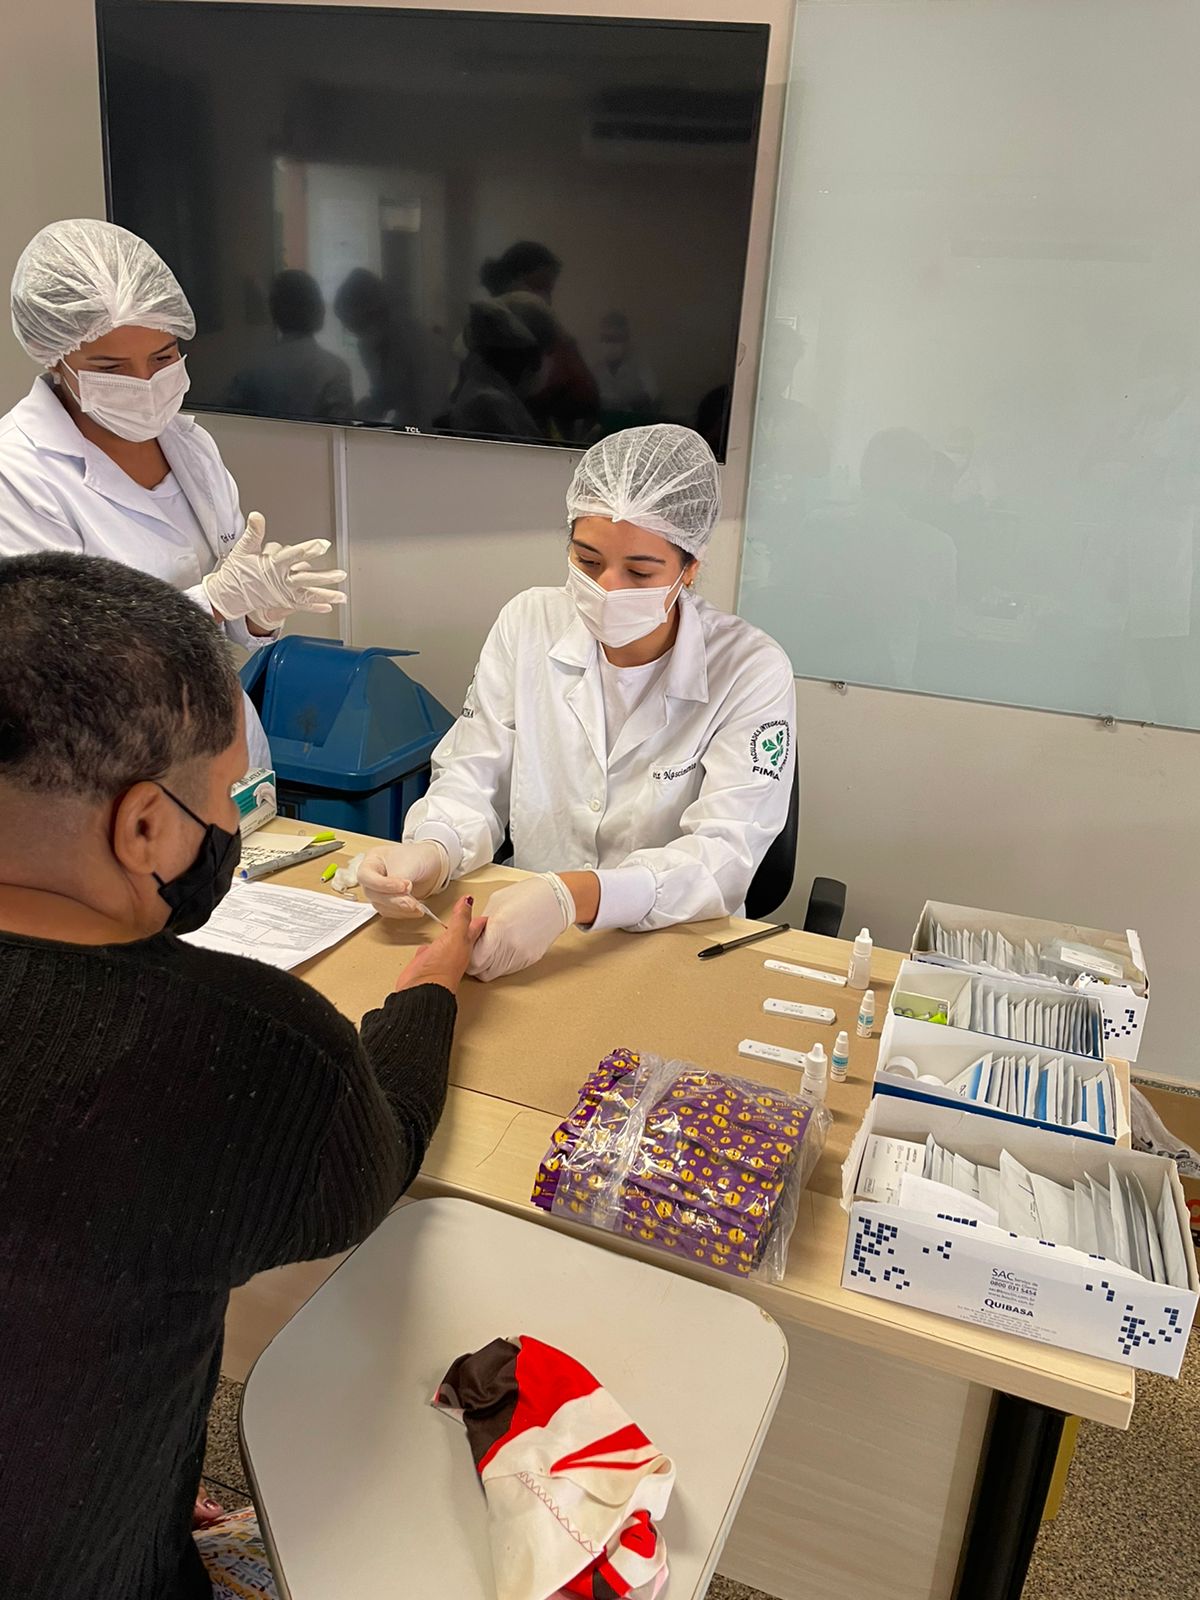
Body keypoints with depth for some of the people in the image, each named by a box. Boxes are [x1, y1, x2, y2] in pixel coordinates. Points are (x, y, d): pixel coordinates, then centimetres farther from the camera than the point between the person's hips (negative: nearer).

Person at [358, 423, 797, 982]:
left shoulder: (753, 672, -11)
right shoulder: (528, 623, -1)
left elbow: (723, 856, -20)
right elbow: (472, 778, 2)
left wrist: (571, 896, -36)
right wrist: (432, 852, -21)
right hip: (521, 946, 2)